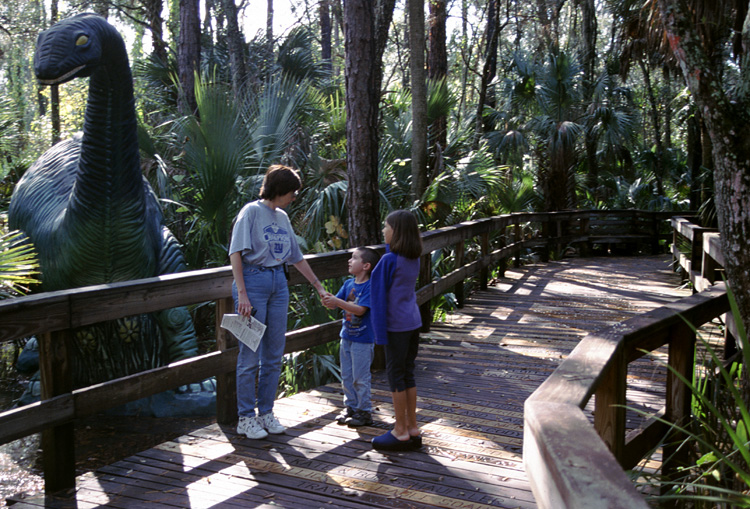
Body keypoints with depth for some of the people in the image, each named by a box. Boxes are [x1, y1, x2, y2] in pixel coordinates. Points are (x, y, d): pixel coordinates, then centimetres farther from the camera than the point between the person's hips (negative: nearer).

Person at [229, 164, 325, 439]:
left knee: (274, 354, 8)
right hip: (253, 280, -7)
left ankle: (266, 412, 21)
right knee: (250, 355, -2)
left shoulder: (282, 217, 14)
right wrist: (242, 293, -20)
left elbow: (297, 257, 22)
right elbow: (236, 254, -12)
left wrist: (319, 287, 23)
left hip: (278, 283, 7)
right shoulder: (251, 211, -6)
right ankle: (246, 417, 10)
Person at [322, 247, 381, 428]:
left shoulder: (370, 286, -17)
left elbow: (360, 310, -26)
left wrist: (338, 302, -31)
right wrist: (329, 300, -19)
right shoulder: (348, 284, 6)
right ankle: (350, 407, 28)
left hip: (363, 340, -7)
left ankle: (364, 412, 13)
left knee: (360, 378, 1)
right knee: (347, 377, 15)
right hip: (347, 337, 7)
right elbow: (336, 302, 4)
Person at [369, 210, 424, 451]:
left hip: (397, 326, -8)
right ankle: (412, 429, 21)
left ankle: (400, 432, 10)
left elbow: (379, 295, -14)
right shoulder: (414, 259, 6)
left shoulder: (389, 261, -16)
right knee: (408, 374, 14)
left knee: (396, 375, 2)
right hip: (413, 322, 8)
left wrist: (380, 331, -11)